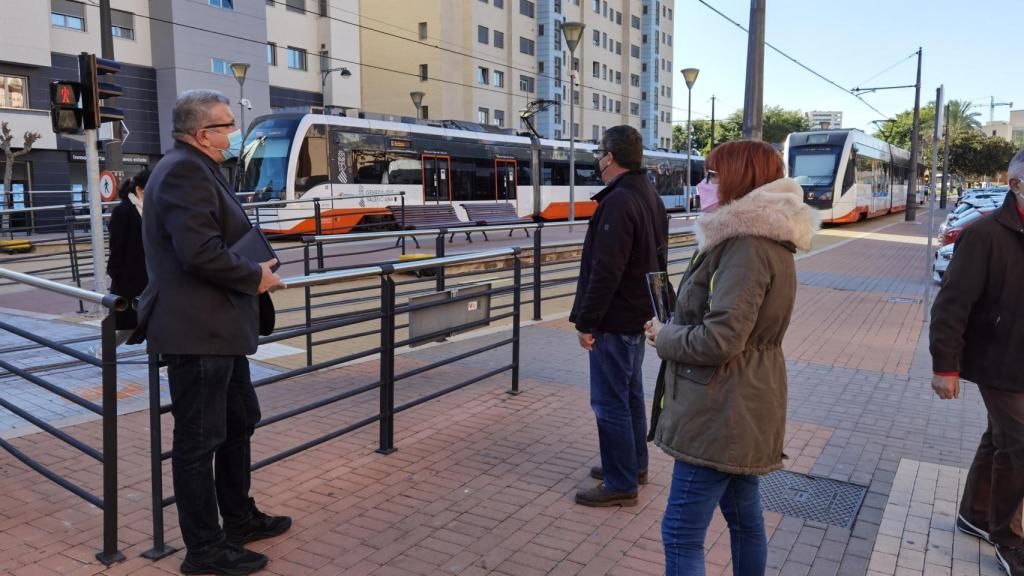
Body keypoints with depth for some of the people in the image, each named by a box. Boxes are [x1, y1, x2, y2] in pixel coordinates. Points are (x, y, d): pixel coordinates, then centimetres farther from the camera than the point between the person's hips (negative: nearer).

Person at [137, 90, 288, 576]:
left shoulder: (197, 169, 15)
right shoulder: (185, 171, -17)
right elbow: (201, 253, -27)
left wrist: (255, 268, 7)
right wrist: (255, 276, -12)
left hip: (216, 330, 11)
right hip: (196, 333, -11)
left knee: (239, 423, 22)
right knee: (200, 441, 1)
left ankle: (240, 518, 38)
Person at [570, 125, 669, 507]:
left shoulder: (618, 203, -21)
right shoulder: (650, 197, 12)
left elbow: (605, 271, -25)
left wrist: (586, 322, -19)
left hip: (614, 319, -10)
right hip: (638, 314, 10)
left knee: (610, 402, -2)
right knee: (630, 393, 20)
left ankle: (620, 484, 7)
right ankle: (634, 465, 33)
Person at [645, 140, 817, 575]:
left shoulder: (747, 247, -20)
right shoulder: (761, 238, 14)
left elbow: (720, 339, -27)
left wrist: (664, 338, -9)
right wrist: (673, 329, 4)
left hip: (722, 414, -11)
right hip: (741, 408, 11)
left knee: (681, 534, -4)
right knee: (743, 516, 21)